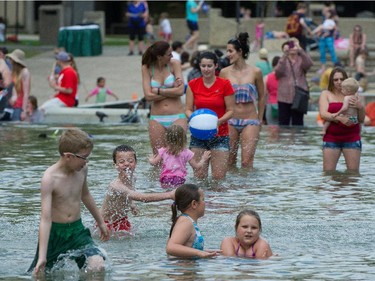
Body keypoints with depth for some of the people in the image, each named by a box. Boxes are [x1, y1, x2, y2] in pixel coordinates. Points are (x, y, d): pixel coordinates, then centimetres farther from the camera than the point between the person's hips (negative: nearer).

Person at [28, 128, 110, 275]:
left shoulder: (82, 169, -3)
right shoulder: (50, 178, -22)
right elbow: (45, 219, -27)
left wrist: (100, 222, 32)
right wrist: (42, 257, -32)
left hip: (78, 230, 4)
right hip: (54, 233, -4)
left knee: (98, 266, -21)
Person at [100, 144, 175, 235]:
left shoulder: (132, 180, -10)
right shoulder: (115, 186, -38)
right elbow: (143, 198, -49)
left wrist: (131, 204, 0)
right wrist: (169, 195, -53)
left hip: (122, 221, 7)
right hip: (107, 224, -7)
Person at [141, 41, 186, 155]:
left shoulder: (174, 64, 0)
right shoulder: (147, 68, 1)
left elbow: (180, 91, -10)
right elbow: (148, 96, -7)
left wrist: (158, 91, -8)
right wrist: (171, 91, -8)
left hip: (177, 117, -1)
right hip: (157, 119, 1)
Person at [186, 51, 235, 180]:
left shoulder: (224, 84, -2)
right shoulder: (193, 85, 5)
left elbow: (230, 110, -1)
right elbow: (188, 109, 6)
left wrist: (219, 121, -20)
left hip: (220, 135, -2)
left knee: (219, 177, -6)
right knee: (199, 177, -1)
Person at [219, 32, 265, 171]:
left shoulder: (255, 72, 0)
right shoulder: (225, 72, 3)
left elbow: (261, 97, 10)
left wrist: (259, 119, 10)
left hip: (250, 121, -2)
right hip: (230, 121, 2)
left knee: (247, 161, -9)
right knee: (229, 161, 3)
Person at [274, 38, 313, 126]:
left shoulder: (301, 61, 6)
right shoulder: (283, 61, 6)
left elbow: (309, 63, -18)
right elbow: (278, 71, -14)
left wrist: (300, 49, -28)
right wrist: (285, 55, -23)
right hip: (284, 98, 0)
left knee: (297, 124, 2)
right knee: (283, 123, 3)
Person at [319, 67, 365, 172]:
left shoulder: (352, 95, 9)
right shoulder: (326, 94, 7)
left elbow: (361, 120, 9)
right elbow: (323, 114, -9)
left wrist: (360, 107, -12)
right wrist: (339, 118, -25)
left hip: (351, 137, 1)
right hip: (331, 138, -1)